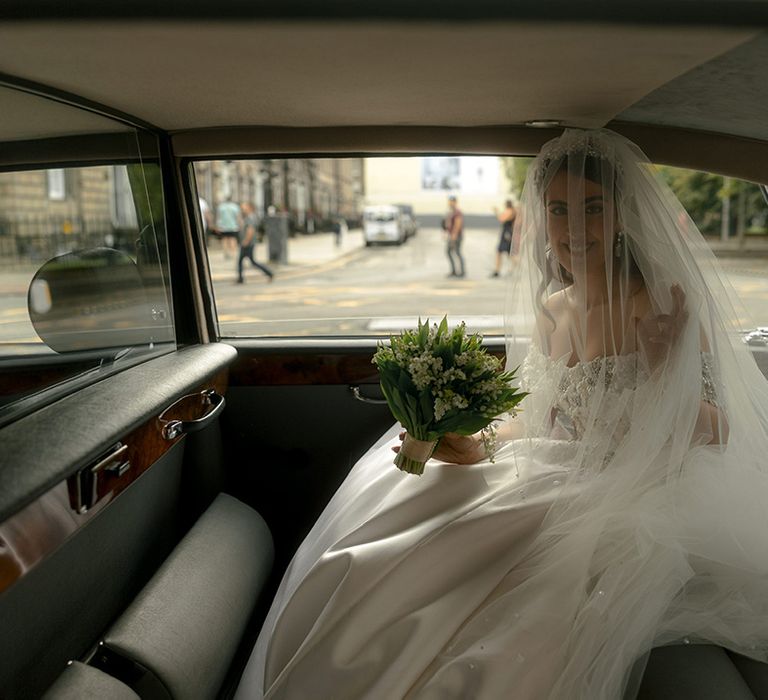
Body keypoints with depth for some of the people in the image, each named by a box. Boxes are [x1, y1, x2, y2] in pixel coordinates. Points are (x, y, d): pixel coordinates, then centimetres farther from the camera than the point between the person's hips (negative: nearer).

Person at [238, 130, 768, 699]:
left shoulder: (665, 306, -13)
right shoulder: (549, 311, 6)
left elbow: (711, 433, -10)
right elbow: (536, 420, 11)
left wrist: (666, 366, -28)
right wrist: (477, 446, -7)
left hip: (633, 513, -6)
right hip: (559, 493, 6)